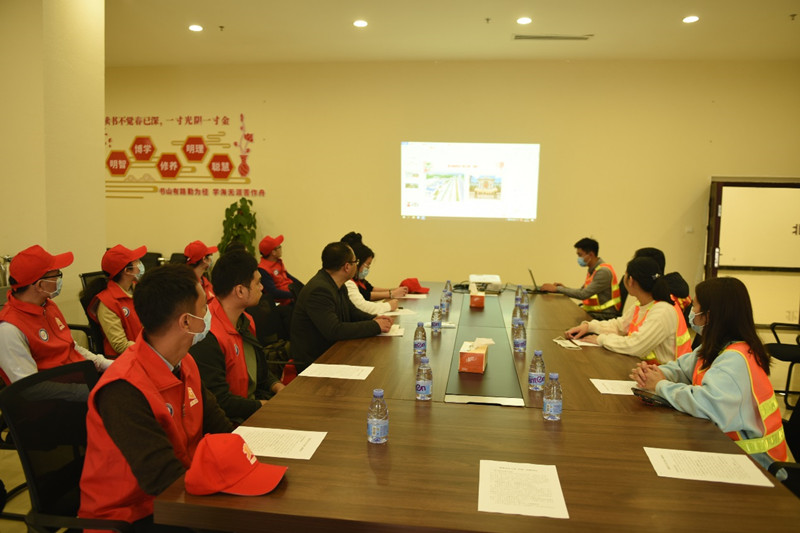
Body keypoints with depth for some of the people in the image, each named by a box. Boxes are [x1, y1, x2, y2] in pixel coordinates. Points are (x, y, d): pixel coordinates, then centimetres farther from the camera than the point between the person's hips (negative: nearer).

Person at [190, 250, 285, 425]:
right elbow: (219, 402, -22)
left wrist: (278, 387, 2)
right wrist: (264, 405, -15)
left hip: (257, 402, 9)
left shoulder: (246, 321, 9)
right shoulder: (207, 337, -24)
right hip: (233, 422, -9)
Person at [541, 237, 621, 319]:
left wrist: (557, 289, -20)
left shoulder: (603, 271, -19)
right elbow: (582, 291, 17)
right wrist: (564, 288, -1)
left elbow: (583, 294, -24)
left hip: (604, 315, -8)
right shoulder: (592, 269, 12)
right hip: (592, 310, 8)